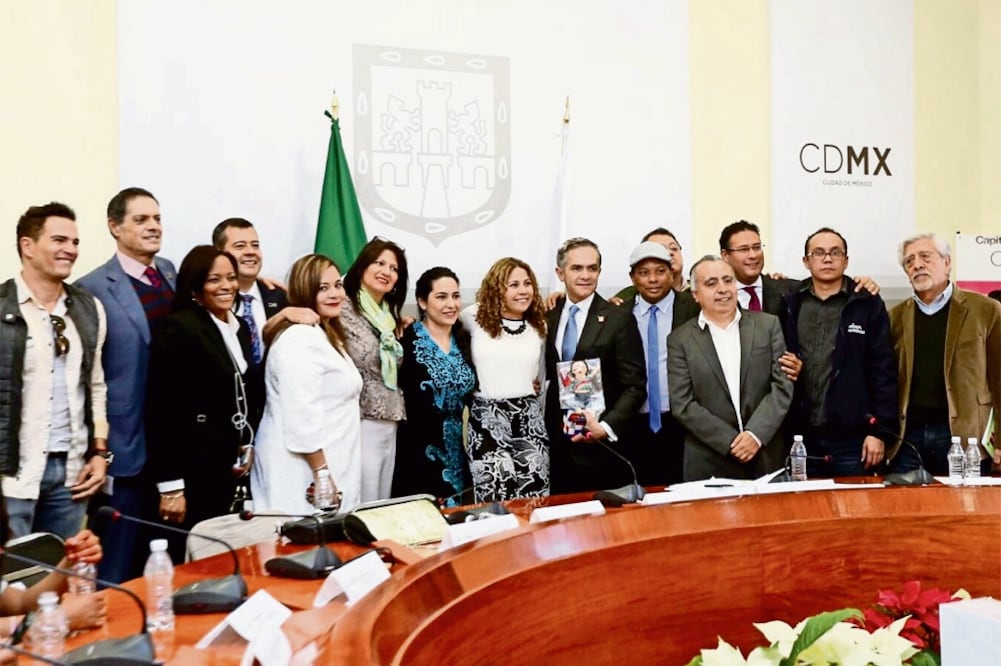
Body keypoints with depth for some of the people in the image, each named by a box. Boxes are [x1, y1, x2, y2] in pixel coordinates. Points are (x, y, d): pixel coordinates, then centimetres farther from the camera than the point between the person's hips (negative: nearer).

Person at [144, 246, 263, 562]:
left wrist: (248, 444, 8)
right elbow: (161, 411, -17)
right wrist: (170, 485, -18)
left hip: (228, 468, 8)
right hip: (192, 472, -7)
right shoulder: (178, 328, -14)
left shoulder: (239, 328, 11)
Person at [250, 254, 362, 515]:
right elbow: (302, 419, -23)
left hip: (323, 464, 10)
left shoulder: (325, 335, 15)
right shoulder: (301, 338, -17)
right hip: (305, 470, -10)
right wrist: (322, 475, -21)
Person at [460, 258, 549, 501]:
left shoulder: (539, 326, 12)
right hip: (486, 419, -2)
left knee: (535, 498, -1)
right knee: (495, 501, -5)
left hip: (528, 418, 3)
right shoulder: (476, 317, 1)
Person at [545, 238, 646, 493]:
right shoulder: (548, 316, 8)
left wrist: (607, 427, -20)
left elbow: (635, 386, -7)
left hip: (600, 446, -3)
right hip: (555, 446, 4)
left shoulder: (619, 319, -4)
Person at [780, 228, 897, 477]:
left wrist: (879, 430, -5)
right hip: (801, 438, 2)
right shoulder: (789, 305, 7)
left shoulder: (868, 305, 2)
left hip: (853, 438, -1)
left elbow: (883, 371, -1)